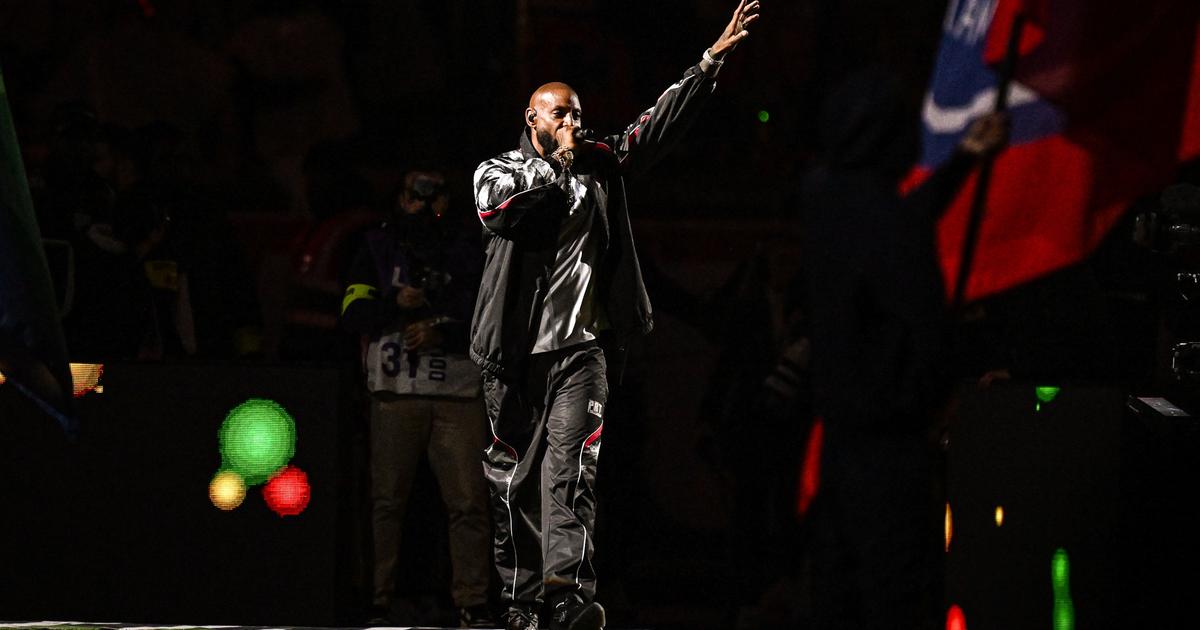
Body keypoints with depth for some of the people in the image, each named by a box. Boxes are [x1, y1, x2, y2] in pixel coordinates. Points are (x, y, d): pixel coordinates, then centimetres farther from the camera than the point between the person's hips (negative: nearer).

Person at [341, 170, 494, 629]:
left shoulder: (466, 252, 14)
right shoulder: (378, 247, 12)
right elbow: (353, 314, 2)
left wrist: (441, 335, -10)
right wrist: (397, 304, -15)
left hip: (456, 396, 1)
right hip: (395, 393, -1)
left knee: (468, 501, -6)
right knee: (386, 500, -5)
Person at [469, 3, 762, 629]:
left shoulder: (597, 165, 15)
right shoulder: (498, 170, 6)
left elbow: (658, 126, 13)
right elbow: (497, 204, -17)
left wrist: (711, 61, 6)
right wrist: (557, 163, -6)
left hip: (581, 347, 1)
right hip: (516, 352, -1)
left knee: (571, 460, -13)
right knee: (515, 472, 4)